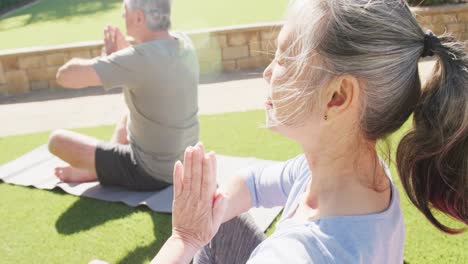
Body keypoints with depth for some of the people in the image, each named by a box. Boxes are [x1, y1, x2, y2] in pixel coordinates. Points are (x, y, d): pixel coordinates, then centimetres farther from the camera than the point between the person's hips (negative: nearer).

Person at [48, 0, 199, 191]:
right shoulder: (183, 42, -5)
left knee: (57, 140, 0)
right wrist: (123, 49, -3)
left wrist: (108, 56, -11)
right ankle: (101, 167, 30)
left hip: (152, 173, -8)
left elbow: (65, 76, -28)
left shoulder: (140, 58, -30)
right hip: (183, 161, 8)